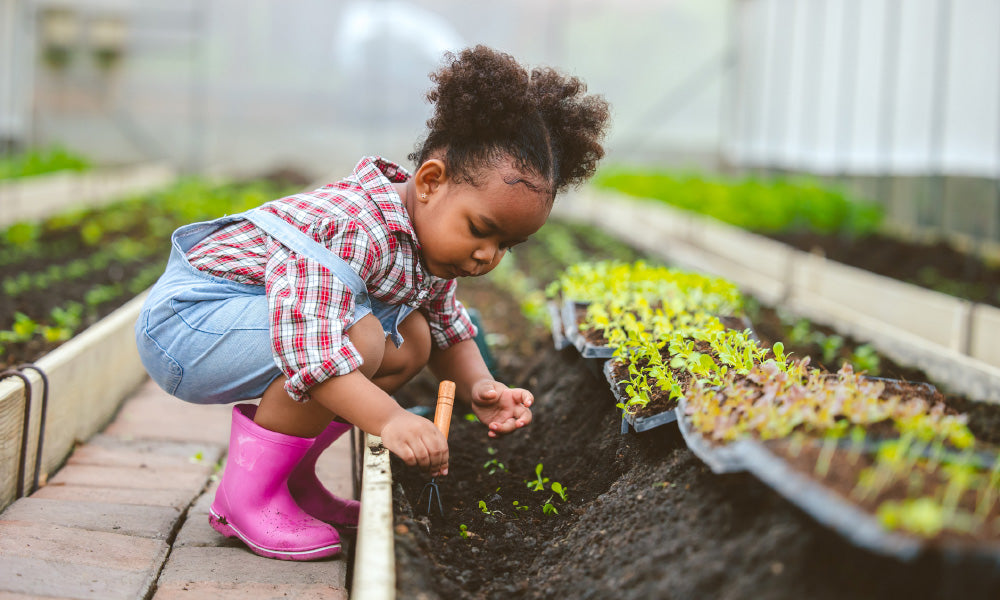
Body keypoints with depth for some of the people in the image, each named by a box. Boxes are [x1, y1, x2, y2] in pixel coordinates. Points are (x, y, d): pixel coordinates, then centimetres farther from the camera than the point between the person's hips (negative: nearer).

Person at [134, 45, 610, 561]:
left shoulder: (429, 245, 1)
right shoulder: (355, 231, -31)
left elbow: (449, 331, 14)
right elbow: (307, 343, -41)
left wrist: (478, 387, -6)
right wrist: (389, 419, -46)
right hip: (187, 319, -10)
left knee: (413, 337, 5)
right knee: (361, 337, -31)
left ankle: (293, 475, 9)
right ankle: (248, 492, -15)